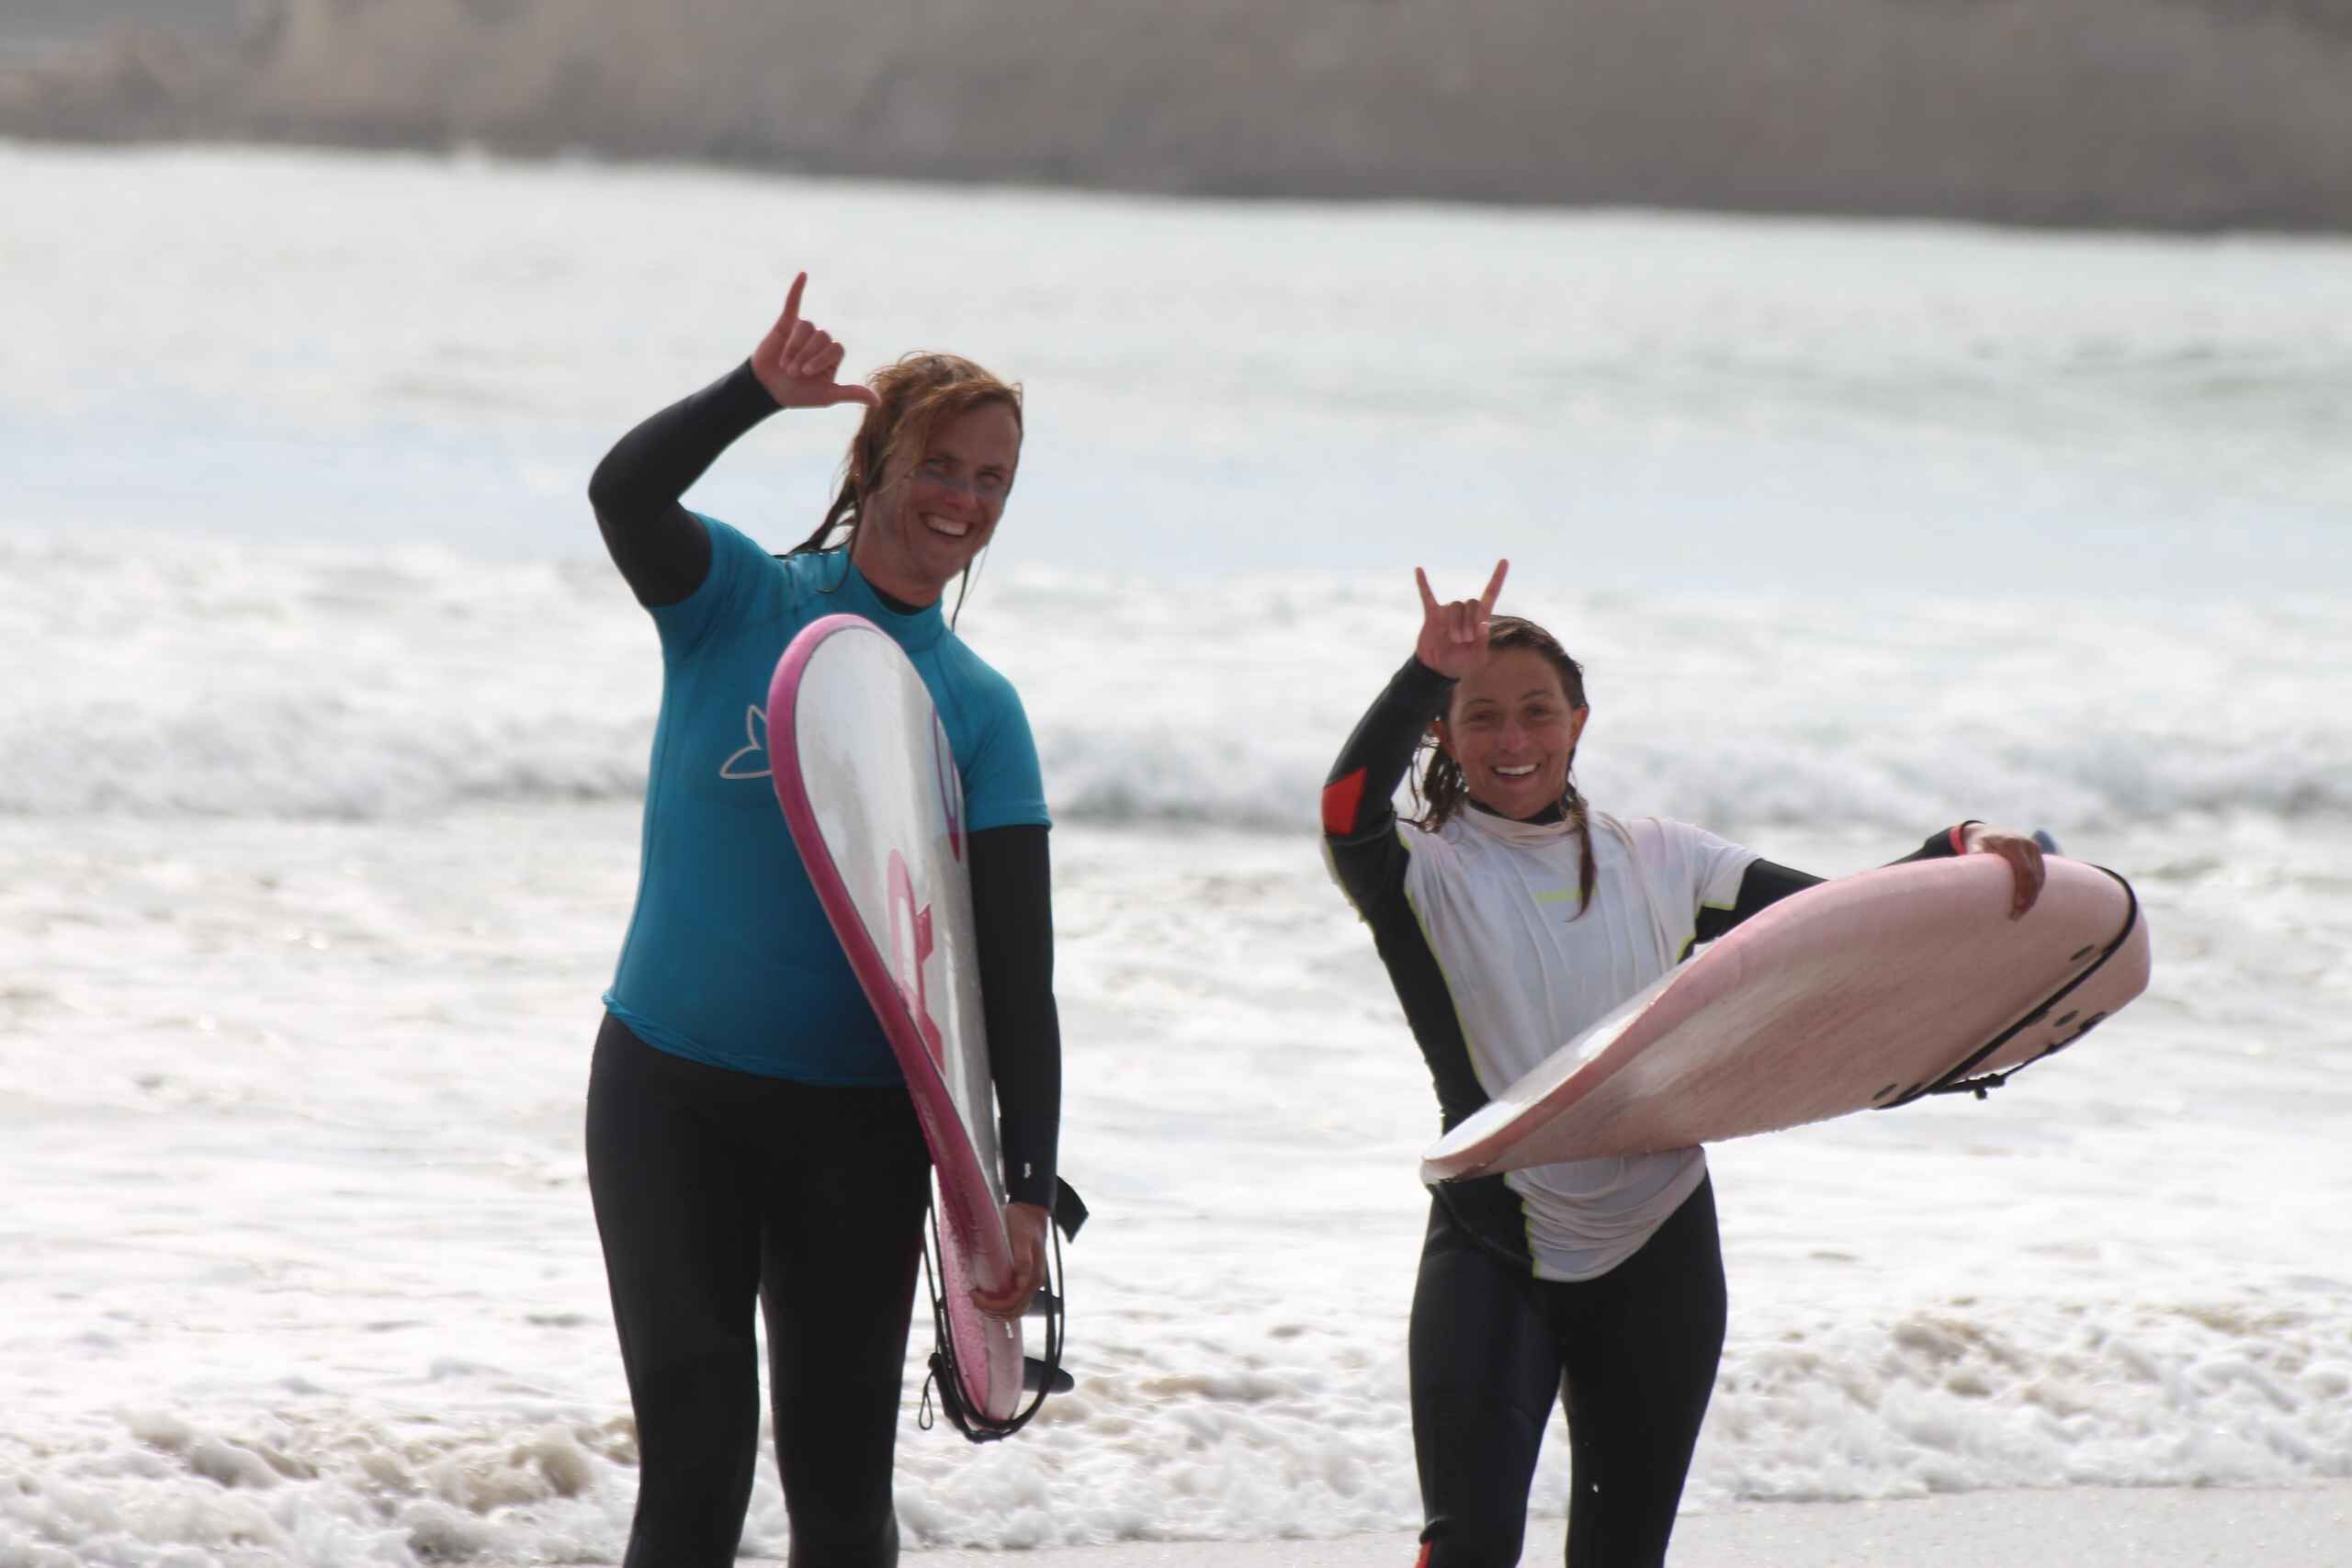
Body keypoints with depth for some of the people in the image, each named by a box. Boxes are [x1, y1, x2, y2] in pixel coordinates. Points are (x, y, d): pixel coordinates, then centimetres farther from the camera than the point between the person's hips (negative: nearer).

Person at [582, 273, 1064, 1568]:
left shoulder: (979, 711, 3)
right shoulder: (743, 602, -1)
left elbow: (1015, 969, -1)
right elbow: (624, 493, -23)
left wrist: (1027, 1189, -10)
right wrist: (758, 392, -39)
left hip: (857, 1121, 2)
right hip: (668, 1088, -2)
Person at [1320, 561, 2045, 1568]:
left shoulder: (1652, 861, 10)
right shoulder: (1424, 875, -1)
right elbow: (1347, 815, -23)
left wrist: (1962, 852, -7)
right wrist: (1424, 675, -36)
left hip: (1655, 1256, 4)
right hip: (1496, 1250, -4)